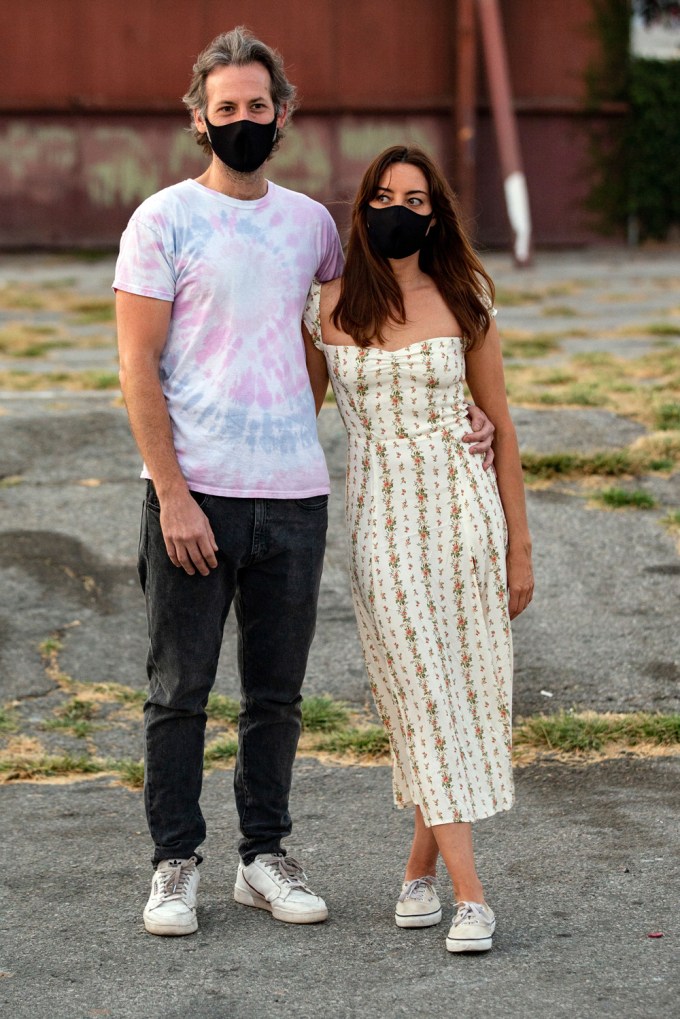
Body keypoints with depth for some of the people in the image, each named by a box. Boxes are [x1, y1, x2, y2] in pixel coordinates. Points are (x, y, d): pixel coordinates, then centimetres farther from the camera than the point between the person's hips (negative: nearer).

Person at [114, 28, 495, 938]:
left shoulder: (311, 222, 10)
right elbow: (138, 369, -6)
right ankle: (175, 863, 13)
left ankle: (265, 857, 21)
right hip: (195, 494, -4)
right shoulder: (164, 221, -3)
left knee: (277, 692, 10)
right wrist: (172, 496, -13)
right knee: (179, 690, 2)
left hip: (295, 495, 4)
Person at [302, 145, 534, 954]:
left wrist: (519, 544, 6)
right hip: (380, 521, -1)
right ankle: (469, 894, -5)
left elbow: (500, 425, 8)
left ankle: (419, 870, 19)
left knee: (464, 695, 3)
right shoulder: (328, 305, 2)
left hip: (462, 509, 1)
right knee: (422, 699, -5)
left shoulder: (464, 302, 4)